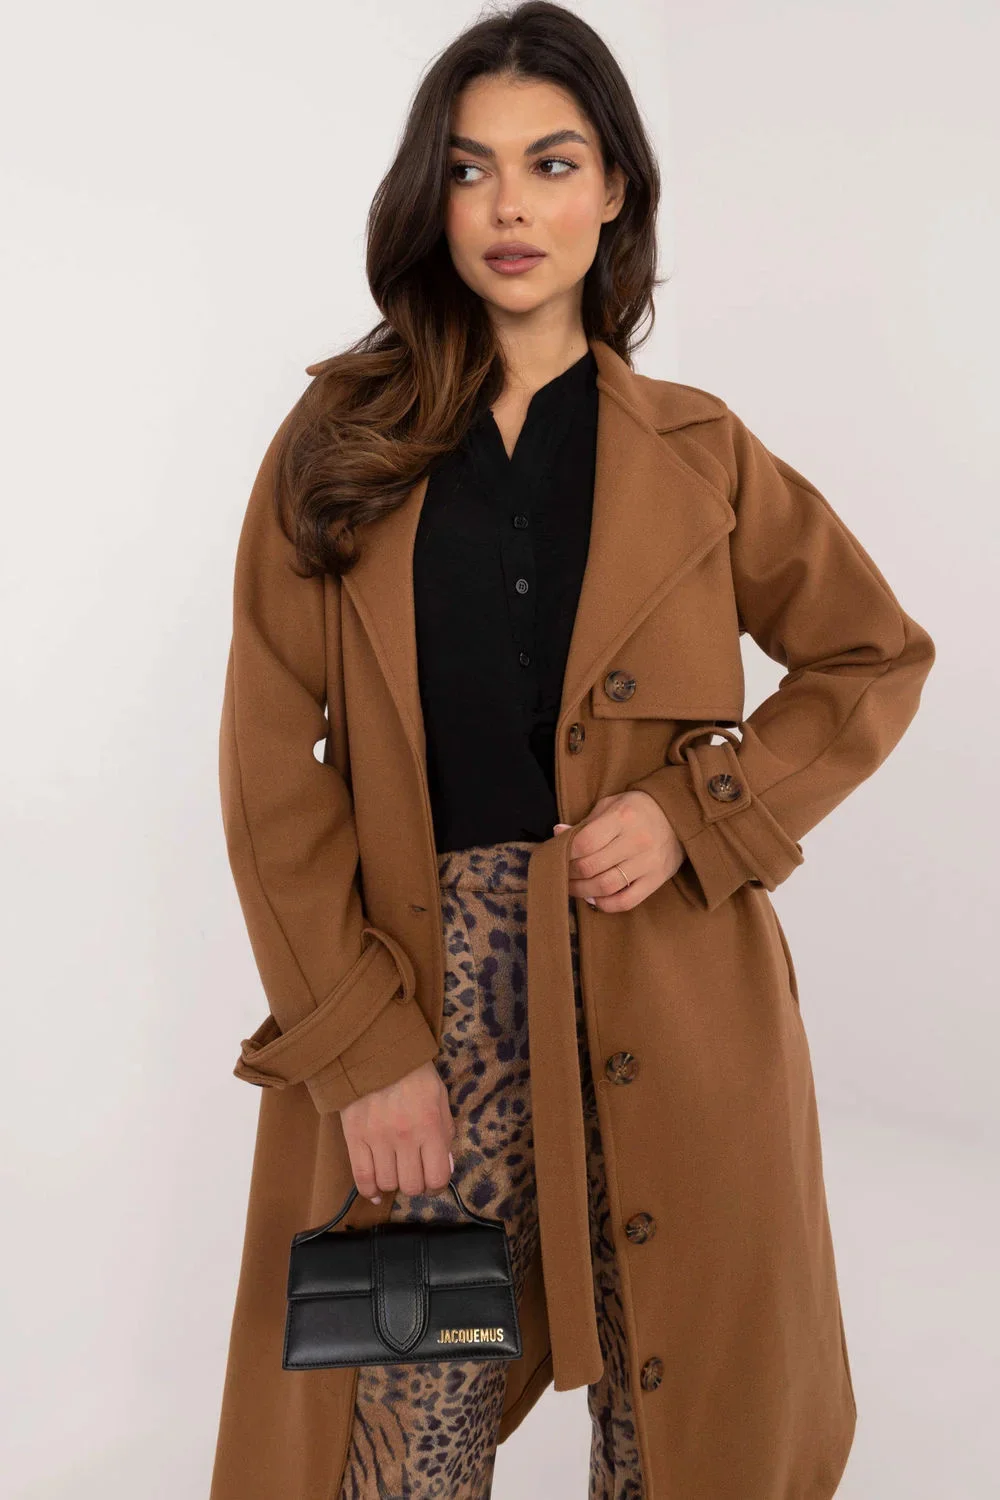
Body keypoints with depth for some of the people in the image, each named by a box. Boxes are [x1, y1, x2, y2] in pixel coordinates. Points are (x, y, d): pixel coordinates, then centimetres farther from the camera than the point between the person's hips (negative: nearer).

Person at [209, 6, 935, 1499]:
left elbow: (877, 659, 12)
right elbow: (272, 771, -1)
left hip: (665, 1000, 1)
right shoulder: (339, 445, 3)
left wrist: (698, 810, -4)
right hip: (423, 997, 0)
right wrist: (360, 1045, -8)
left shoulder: (697, 453, 5)